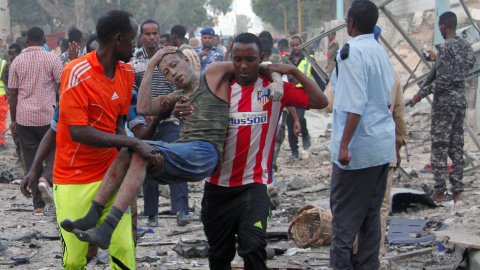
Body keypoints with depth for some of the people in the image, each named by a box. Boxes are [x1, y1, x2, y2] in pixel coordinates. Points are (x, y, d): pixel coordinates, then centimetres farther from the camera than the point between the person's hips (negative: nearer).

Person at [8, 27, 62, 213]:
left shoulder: (17, 62, 4)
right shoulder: (52, 59, -3)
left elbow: (13, 93, 5)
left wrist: (13, 120, 12)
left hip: (24, 118, 2)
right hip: (47, 116, -2)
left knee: (31, 160, 7)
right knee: (53, 152, 11)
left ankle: (38, 204, 8)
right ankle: (45, 178, -20)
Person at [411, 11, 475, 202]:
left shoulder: (446, 47, -15)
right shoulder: (466, 47, 10)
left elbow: (443, 80, -19)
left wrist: (422, 93, -12)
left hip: (444, 102, -8)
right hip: (461, 101, 8)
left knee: (440, 147, -4)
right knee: (457, 147, 10)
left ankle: (440, 193, -5)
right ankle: (457, 191, 10)